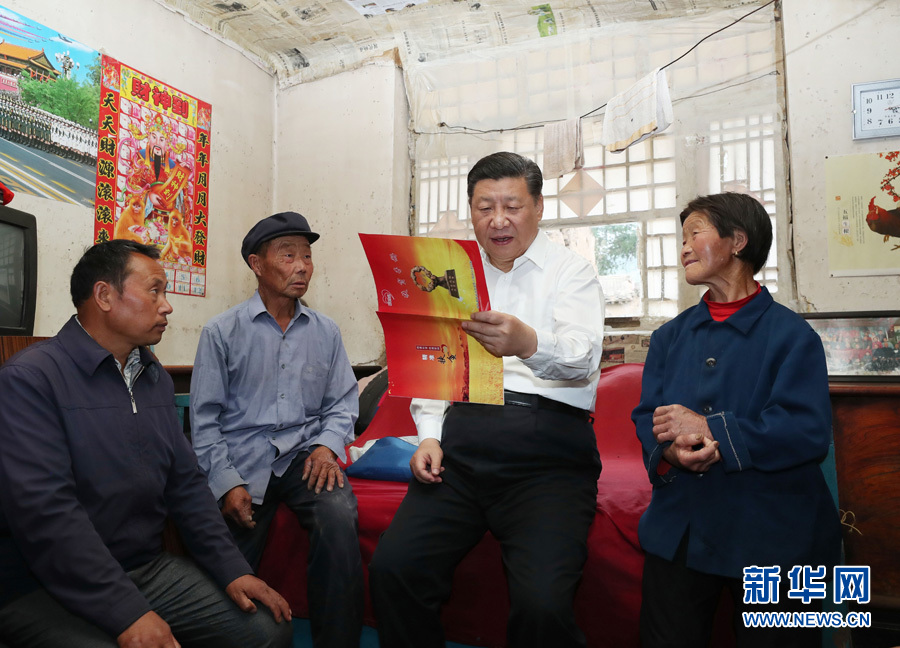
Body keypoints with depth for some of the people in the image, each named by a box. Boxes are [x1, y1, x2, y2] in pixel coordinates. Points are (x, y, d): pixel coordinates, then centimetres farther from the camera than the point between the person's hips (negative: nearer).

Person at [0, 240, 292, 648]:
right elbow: (45, 510, -22)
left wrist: (232, 570, 1)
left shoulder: (156, 380, 11)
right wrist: (128, 614, -24)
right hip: (47, 590, -6)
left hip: (149, 569, 6)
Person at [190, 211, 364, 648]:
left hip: (303, 453, 1)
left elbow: (343, 402, 11)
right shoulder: (222, 332, 1)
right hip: (242, 461, 0)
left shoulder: (326, 332, 8)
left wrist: (328, 444, -9)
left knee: (339, 516, -28)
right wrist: (227, 483, -9)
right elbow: (205, 419, 0)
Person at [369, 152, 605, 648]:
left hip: (546, 451, -3)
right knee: (391, 570, -16)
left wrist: (529, 343, -34)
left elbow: (582, 356, -12)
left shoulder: (570, 271, 7)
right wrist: (430, 434, 3)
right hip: (461, 443, 4)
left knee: (542, 603, -23)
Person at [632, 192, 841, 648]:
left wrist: (710, 429, -23)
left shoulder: (792, 335, -7)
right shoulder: (670, 337, 8)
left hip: (770, 537, -3)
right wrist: (671, 449, -20)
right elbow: (647, 418, 2)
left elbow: (808, 432, -18)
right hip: (678, 530, 4)